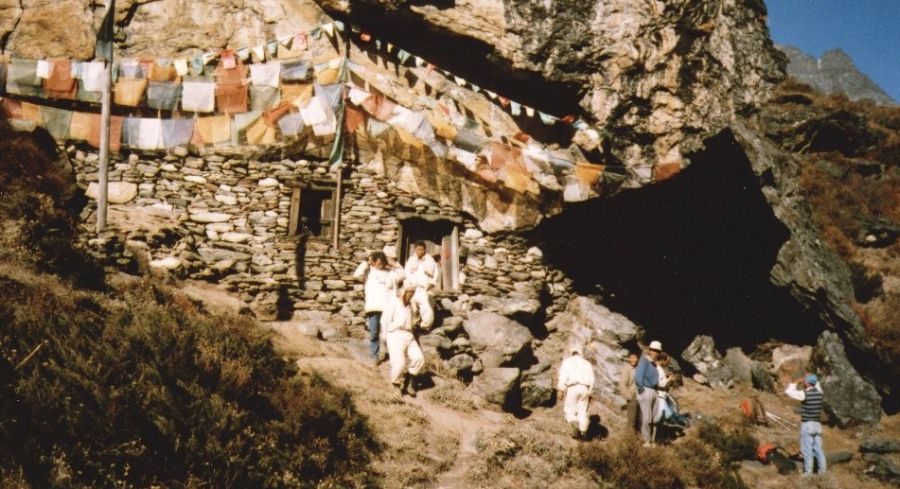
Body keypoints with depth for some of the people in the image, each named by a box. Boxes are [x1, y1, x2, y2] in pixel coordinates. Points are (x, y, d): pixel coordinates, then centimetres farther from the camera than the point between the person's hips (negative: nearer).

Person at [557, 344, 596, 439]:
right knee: (583, 411, 7)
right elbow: (591, 379, 14)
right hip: (585, 388, 3)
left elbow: (563, 375, -3)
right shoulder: (587, 363, 20)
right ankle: (583, 431, -5)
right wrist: (589, 393, 18)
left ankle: (575, 423, -24)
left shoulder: (567, 361, 11)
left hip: (572, 388, -3)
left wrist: (561, 390, -5)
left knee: (569, 410, 2)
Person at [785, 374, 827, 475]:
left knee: (807, 450, -2)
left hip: (807, 425, -6)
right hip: (817, 425, 6)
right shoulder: (820, 394, 4)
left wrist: (796, 383, 2)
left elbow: (788, 391, -8)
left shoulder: (804, 394, -15)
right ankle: (822, 471, 12)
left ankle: (808, 472, 0)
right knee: (818, 449, 10)